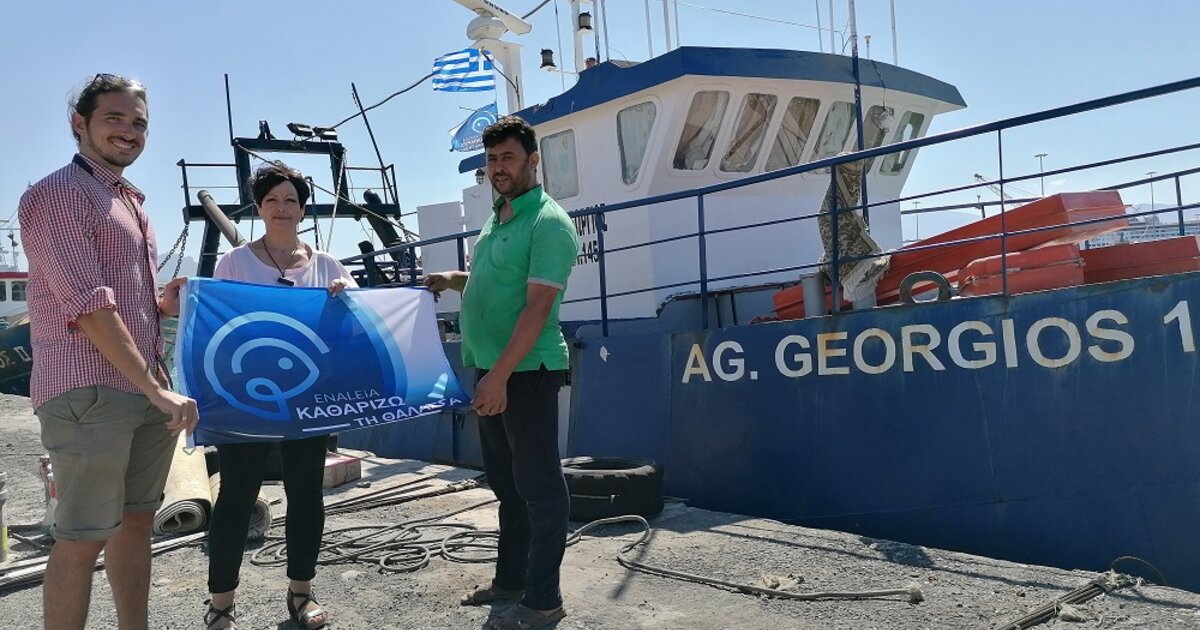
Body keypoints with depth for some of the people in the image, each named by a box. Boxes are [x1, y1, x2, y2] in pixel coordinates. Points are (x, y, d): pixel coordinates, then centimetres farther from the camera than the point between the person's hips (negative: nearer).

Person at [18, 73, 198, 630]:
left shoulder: (131, 202, 20)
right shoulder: (58, 194, -7)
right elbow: (88, 305, -16)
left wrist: (164, 304, 5)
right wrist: (157, 389, -18)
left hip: (148, 390, 8)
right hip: (89, 391, -8)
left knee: (137, 521, 13)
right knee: (84, 538, -3)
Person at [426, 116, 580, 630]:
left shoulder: (548, 222, -13)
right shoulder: (496, 220, 15)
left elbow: (537, 307, -20)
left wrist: (500, 375, -24)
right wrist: (453, 280, 8)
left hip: (526, 371, -9)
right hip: (491, 370, 9)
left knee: (538, 485, 0)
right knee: (506, 481, 17)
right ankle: (510, 579, 31)